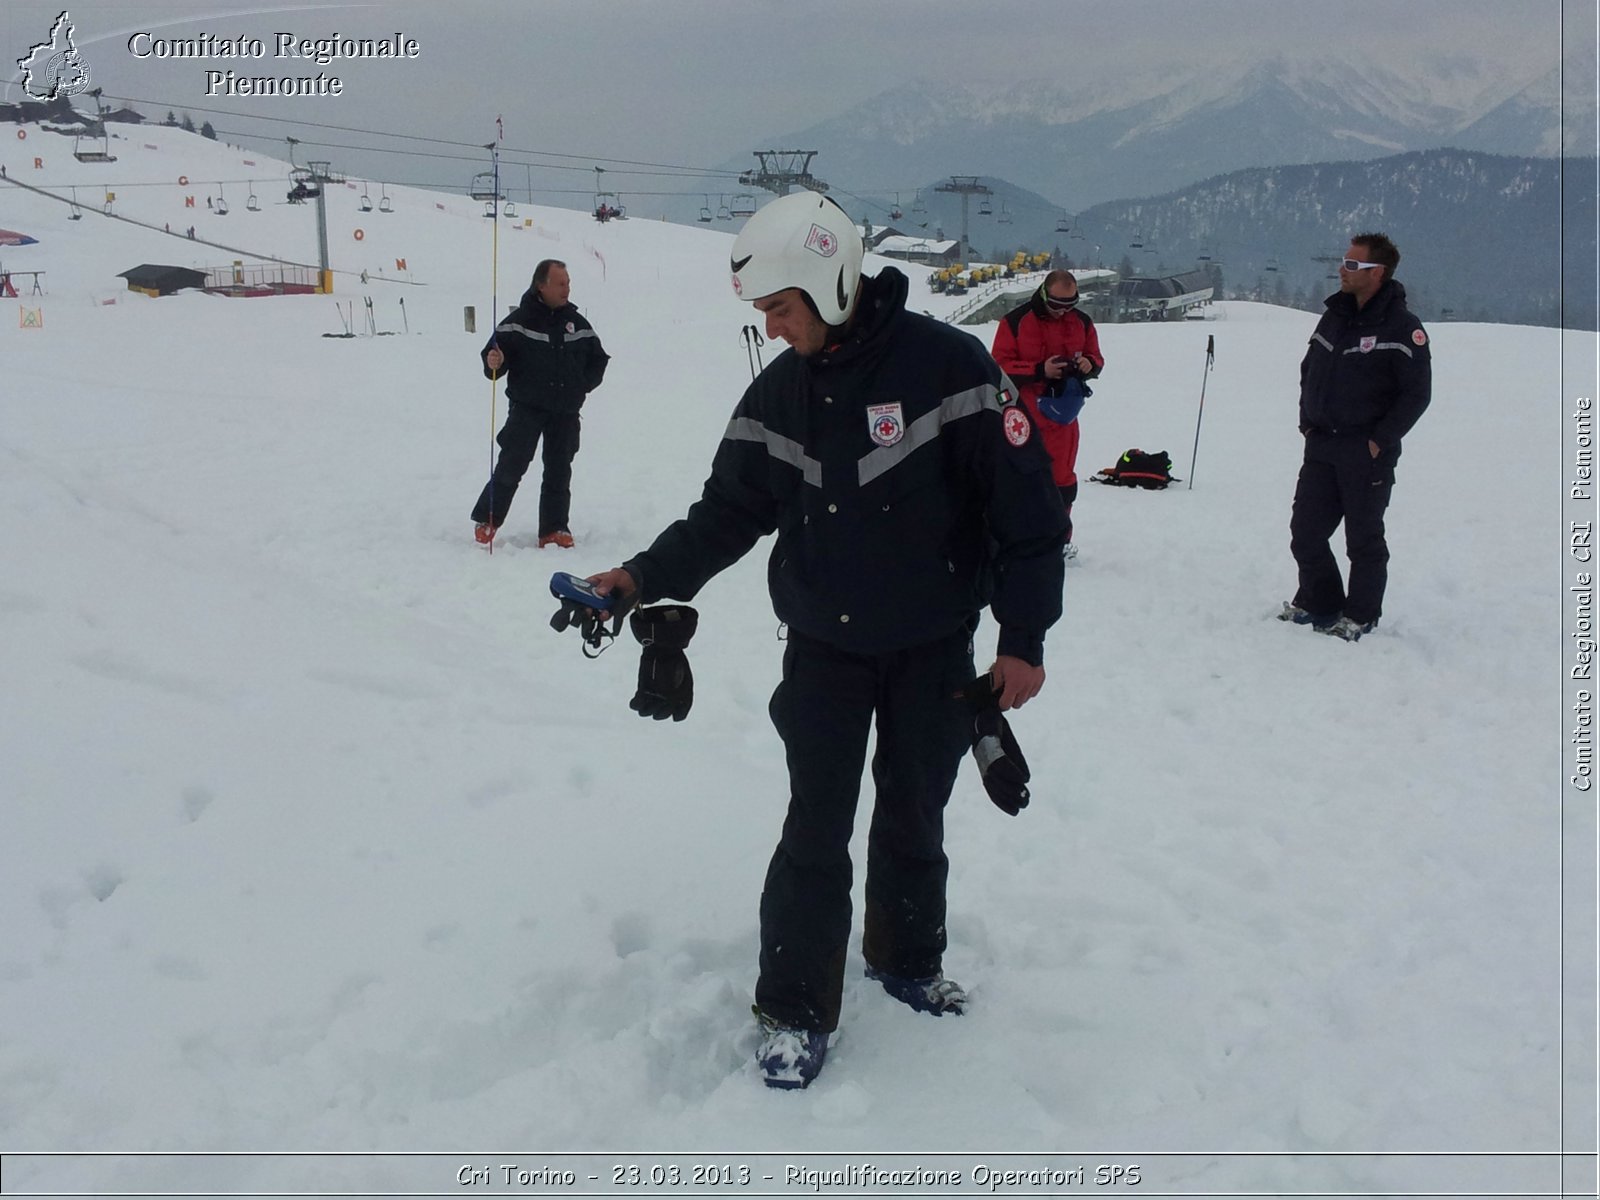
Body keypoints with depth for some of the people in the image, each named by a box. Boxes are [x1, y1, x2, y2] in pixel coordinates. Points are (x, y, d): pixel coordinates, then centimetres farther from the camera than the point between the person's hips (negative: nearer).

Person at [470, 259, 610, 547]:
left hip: (565, 412, 4)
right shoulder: (519, 321, -5)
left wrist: (583, 385, 6)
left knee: (559, 470, 7)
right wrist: (493, 363, -27)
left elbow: (598, 358, 18)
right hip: (527, 407, -4)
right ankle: (486, 521, 7)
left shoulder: (577, 323, 7)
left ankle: (555, 529, 15)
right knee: (512, 466, -8)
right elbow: (495, 356, -6)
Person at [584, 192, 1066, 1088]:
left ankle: (911, 961, 38)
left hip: (934, 649, -2)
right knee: (817, 829, 0)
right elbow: (730, 511, 5)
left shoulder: (946, 363, -16)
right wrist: (646, 577, -10)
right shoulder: (777, 393, -1)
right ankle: (795, 1010, 14)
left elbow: (1025, 499, -15)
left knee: (914, 818, 13)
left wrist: (1025, 638, -15)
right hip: (824, 650, 2)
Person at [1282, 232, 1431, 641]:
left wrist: (1381, 439, -14)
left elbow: (1417, 393, -12)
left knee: (1364, 539, 5)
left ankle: (1360, 617, 19)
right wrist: (1307, 421, 11)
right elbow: (1309, 370, 20)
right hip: (1320, 447, 7)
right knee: (1305, 532, 9)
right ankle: (1319, 603, 27)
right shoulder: (1335, 315, 9)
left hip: (1367, 453, -6)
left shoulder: (1402, 327, -12)